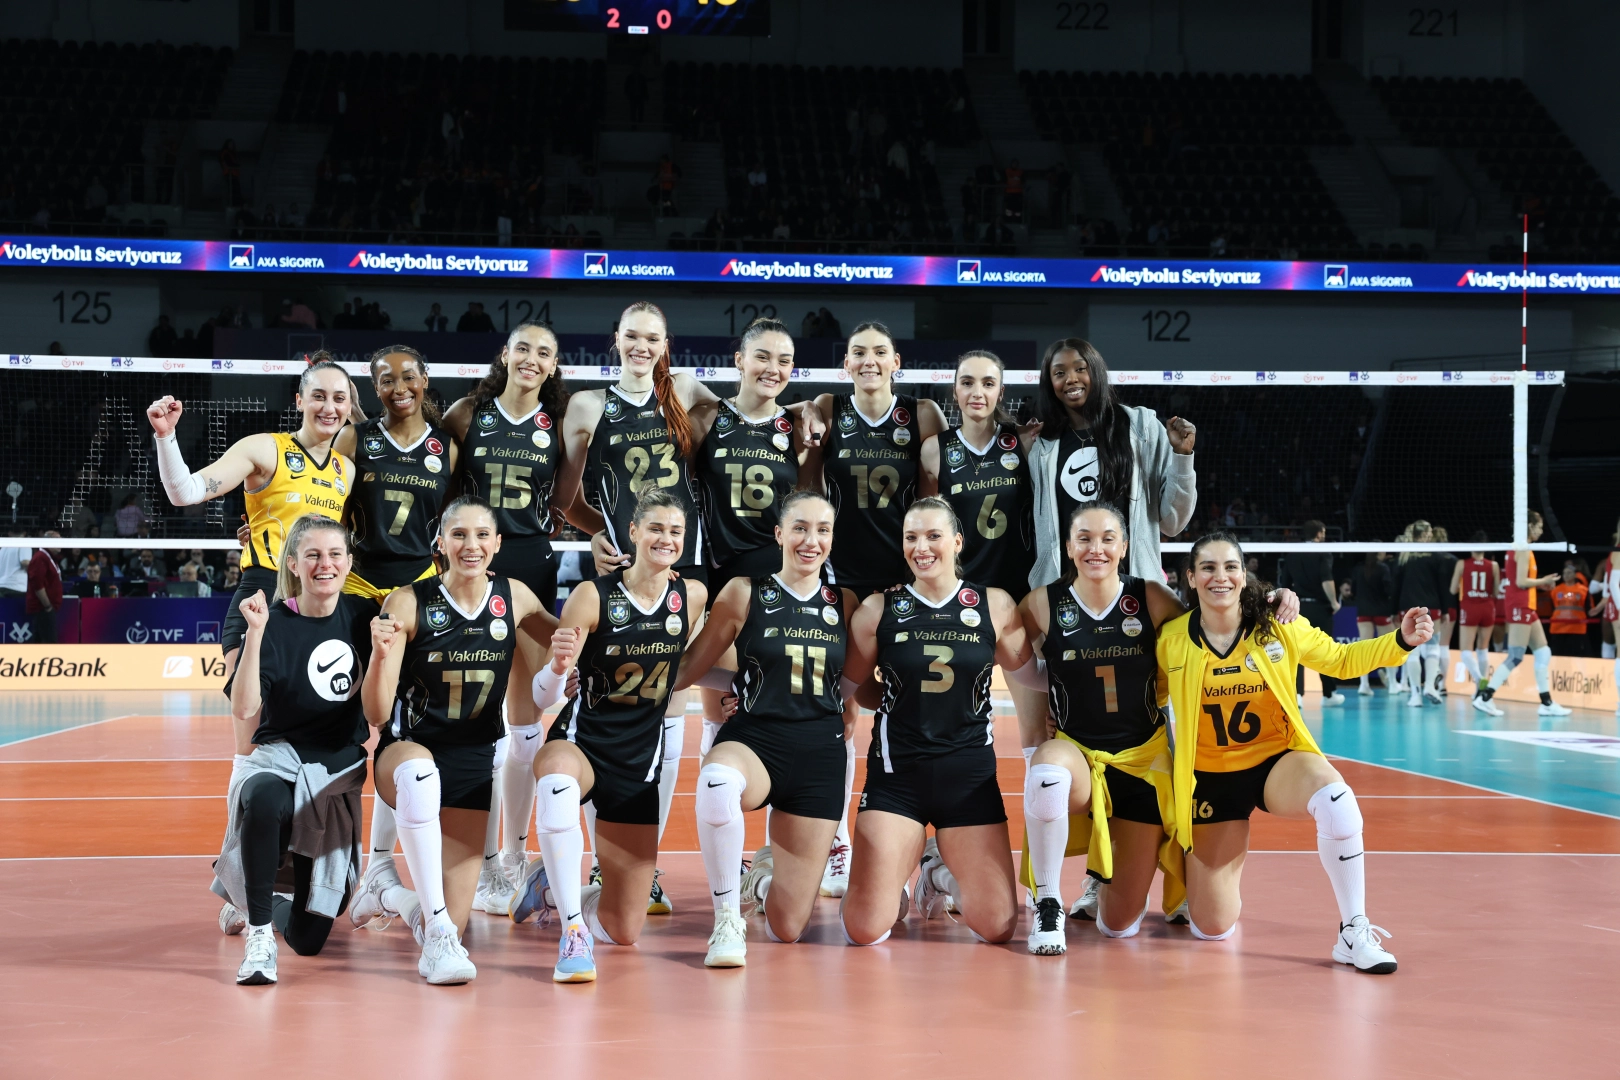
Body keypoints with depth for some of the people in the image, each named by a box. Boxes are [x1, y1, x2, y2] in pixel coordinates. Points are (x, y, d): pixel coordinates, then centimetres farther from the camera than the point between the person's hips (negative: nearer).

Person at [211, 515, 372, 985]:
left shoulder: (360, 616, 2)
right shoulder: (274, 624, -11)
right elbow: (244, 710, -25)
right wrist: (256, 632, -32)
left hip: (338, 775, 4)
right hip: (277, 759, -4)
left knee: (308, 938, 1)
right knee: (265, 801, -45)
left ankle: (248, 901, 36)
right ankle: (258, 932, -27)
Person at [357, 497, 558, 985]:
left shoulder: (514, 597, -3)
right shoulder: (408, 603, -13)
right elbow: (377, 715, -15)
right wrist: (381, 652, -34)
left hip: (473, 761, 3)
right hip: (408, 747, -3)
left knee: (451, 929, -2)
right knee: (418, 772, -43)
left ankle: (388, 889, 33)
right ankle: (438, 936, -36)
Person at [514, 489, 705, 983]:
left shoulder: (693, 596, -1)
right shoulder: (593, 596, -12)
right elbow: (542, 698, -13)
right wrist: (559, 665, -32)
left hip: (641, 758, 4)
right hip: (581, 740, -4)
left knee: (625, 929, 4)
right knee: (558, 774, -45)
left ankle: (553, 884, 36)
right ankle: (573, 933, -34)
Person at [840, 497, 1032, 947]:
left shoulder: (995, 606, 0)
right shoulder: (879, 609, 0)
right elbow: (854, 684, 8)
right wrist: (901, 705, -1)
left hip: (969, 770, 1)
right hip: (897, 772, -1)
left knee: (998, 927, 0)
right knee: (865, 930, -9)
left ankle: (940, 873, 31)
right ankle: (902, 861, 24)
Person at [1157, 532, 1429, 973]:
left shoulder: (1279, 627, -9)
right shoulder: (1171, 641, -12)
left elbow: (1341, 660, 6)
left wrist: (1401, 641, -8)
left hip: (1278, 760, 0)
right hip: (1211, 778, 0)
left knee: (1336, 800, -38)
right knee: (1212, 929, -1)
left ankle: (1354, 933, -22)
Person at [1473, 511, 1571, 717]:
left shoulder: (1516, 548, 15)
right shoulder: (1524, 549, -12)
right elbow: (1521, 582, -19)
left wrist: (1541, 584, 11)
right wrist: (1543, 581, -5)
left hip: (1526, 608, 10)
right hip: (1520, 607, -10)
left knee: (1543, 654, 10)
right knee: (1515, 657, -10)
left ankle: (1546, 703, 10)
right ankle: (1484, 697, -9)